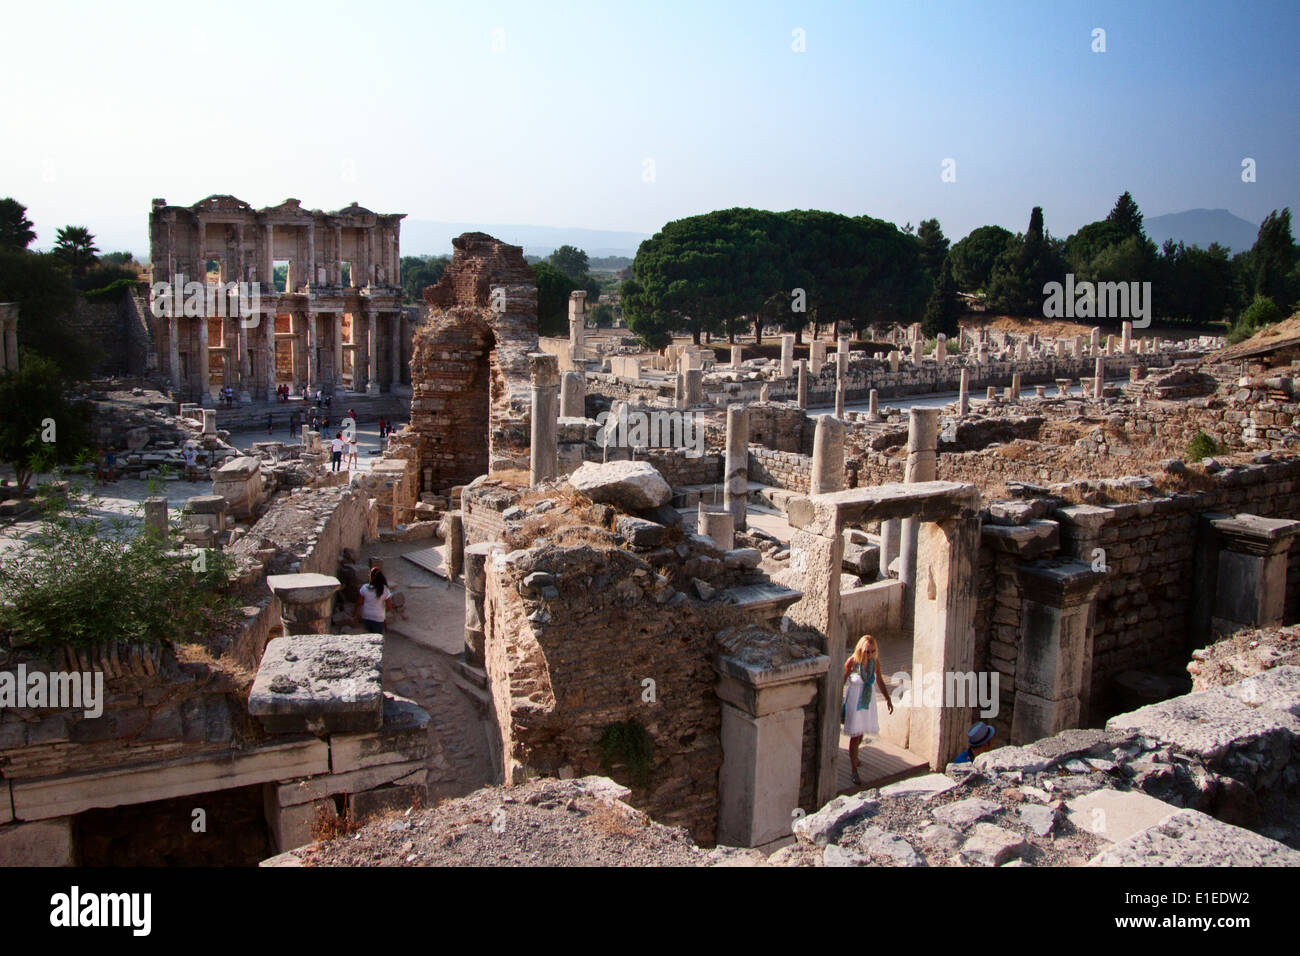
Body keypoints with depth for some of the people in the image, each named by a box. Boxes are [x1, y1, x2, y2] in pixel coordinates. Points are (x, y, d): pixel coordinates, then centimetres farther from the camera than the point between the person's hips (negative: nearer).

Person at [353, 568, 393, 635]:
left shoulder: (364, 588, -16)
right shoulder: (385, 590, -18)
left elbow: (359, 604, -8)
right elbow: (389, 607, -14)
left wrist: (355, 616, 4)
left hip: (365, 617, 2)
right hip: (378, 618, -2)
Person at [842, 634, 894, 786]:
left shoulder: (875, 661, -10)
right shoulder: (851, 663, -22)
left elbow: (879, 681, 7)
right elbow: (841, 684, -11)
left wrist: (887, 699, 0)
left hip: (868, 701, 5)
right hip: (854, 702, -5)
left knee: (861, 732, 21)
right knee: (855, 736, -2)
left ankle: (854, 755, 49)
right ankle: (854, 771, 8)